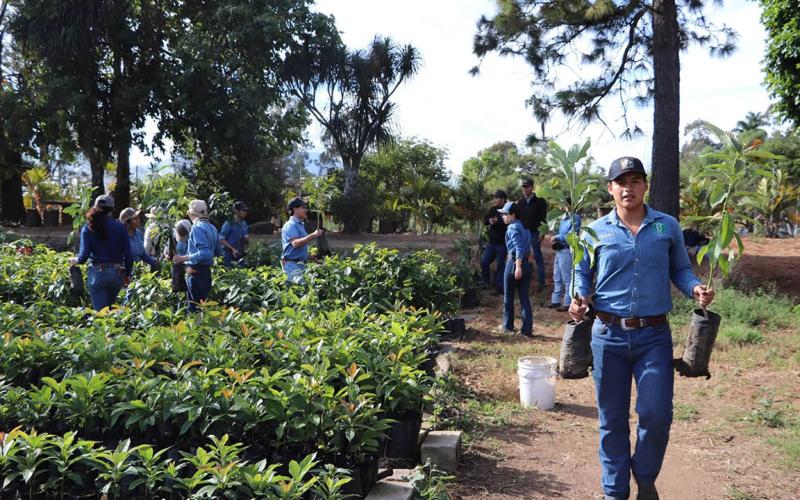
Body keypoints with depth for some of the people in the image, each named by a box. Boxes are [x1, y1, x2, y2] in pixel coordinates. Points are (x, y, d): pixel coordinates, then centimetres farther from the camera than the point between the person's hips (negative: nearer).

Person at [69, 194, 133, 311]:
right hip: (117, 273, 2)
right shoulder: (120, 227, 2)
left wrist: (75, 260, 15)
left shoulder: (88, 228, -1)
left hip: (98, 273, -2)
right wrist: (127, 274, 12)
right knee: (110, 308, 20)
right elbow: (128, 254, 0)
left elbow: (84, 254, -7)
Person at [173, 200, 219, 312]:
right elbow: (216, 251, 19)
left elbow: (204, 253, -25)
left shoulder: (197, 228, -15)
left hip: (196, 274, -9)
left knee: (195, 308, -5)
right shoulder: (211, 227, 11)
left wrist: (183, 258, -21)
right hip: (207, 272, 9)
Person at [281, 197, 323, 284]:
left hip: (301, 263, 9)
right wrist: (313, 235, -32)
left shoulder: (301, 224, 16)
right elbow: (295, 243, -28)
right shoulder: (290, 225, -13)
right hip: (292, 264, -9)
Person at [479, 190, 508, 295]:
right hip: (492, 242, 6)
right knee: (484, 261, 4)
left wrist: (497, 221, -25)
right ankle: (484, 282, 21)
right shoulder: (493, 209, 8)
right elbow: (484, 220, 10)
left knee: (500, 265, 1)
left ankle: (499, 287, 11)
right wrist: (489, 220, -11)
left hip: (502, 243, -6)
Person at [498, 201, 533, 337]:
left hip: (514, 262, -7)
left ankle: (508, 326, 18)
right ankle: (527, 329, 3)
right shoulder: (524, 227, 15)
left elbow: (519, 248, -22)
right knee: (524, 297, 7)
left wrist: (518, 267, -28)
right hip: (527, 264, 7)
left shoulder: (513, 228, -11)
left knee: (508, 296, 8)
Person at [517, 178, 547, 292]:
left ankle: (541, 282, 6)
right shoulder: (521, 202, 12)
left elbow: (543, 218, -6)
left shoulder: (539, 201, -3)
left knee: (538, 257, 0)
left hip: (535, 233, -4)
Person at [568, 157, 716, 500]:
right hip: (608, 335, 0)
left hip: (654, 336, 0)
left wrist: (696, 289, -10)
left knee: (656, 414, -4)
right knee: (612, 418, 9)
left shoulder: (668, 227, 4)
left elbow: (680, 269, 11)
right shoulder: (596, 231, 3)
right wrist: (579, 299, -9)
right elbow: (582, 273, 11)